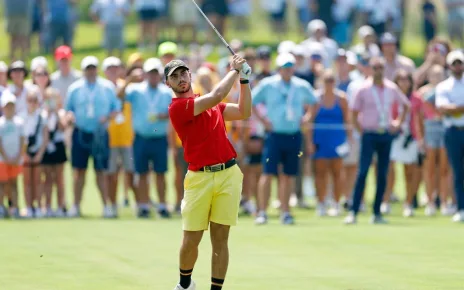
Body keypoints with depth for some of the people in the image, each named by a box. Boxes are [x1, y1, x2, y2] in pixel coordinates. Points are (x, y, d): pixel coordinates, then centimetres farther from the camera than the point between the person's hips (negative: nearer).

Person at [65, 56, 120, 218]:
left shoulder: (108, 87, 5)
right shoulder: (74, 88, 7)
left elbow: (116, 108, 7)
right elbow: (68, 109, 10)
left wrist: (108, 117, -12)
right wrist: (69, 116, -12)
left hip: (100, 134, -1)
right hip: (80, 133, 1)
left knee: (101, 171, -1)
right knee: (79, 170, 0)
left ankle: (106, 206, 2)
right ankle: (76, 206, 6)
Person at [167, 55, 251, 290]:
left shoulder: (209, 103, 17)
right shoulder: (177, 107, -6)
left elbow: (244, 112, 17)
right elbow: (217, 96, -14)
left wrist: (244, 80, 9)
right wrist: (234, 70, -1)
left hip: (228, 174, 4)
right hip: (199, 178, -4)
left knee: (220, 239, 1)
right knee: (191, 241, -1)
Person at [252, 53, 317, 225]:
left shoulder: (302, 86, 7)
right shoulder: (267, 85, -1)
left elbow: (312, 102, 24)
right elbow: (250, 102, 5)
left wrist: (306, 117, 9)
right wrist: (261, 119, -4)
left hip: (293, 136, 3)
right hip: (274, 134, -3)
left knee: (288, 175, 5)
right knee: (268, 173, -9)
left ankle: (285, 212, 12)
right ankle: (262, 212, -6)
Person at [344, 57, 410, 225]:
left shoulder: (392, 89, 6)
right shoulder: (364, 90, -3)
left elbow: (405, 104, 21)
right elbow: (354, 114, 0)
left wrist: (399, 123, 11)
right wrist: (361, 131, -8)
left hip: (386, 135, 4)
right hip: (369, 135, -4)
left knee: (383, 175, 3)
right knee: (362, 173, -11)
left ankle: (377, 214, 9)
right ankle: (353, 212, -13)